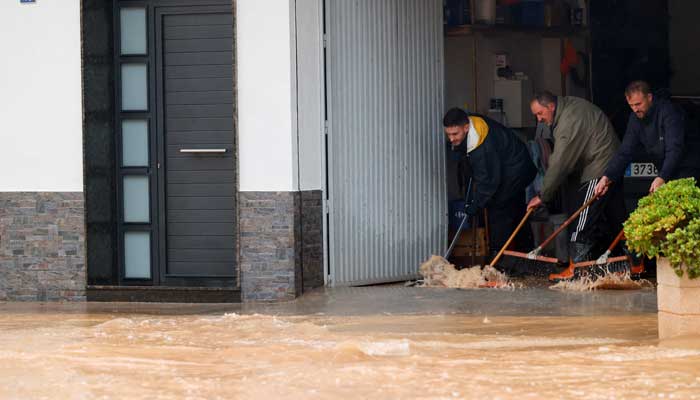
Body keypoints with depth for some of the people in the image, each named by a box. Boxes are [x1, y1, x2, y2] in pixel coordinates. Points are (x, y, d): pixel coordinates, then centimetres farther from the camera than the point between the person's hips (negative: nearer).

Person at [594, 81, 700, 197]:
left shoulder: (668, 111, -21)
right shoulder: (636, 118, 1)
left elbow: (675, 149, -30)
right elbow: (625, 151, 0)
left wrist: (662, 178, -44)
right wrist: (607, 178, -14)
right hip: (666, 173, 7)